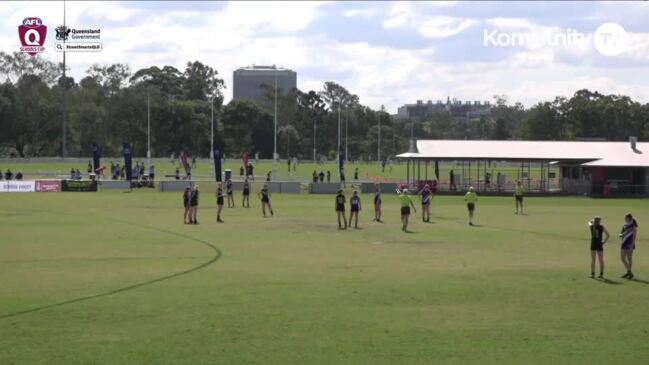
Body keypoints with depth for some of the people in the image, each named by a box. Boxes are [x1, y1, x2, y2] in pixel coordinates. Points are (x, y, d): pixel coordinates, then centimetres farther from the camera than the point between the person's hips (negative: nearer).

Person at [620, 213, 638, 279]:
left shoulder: (633, 227, -10)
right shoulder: (624, 226, 10)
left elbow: (634, 236, -12)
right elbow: (622, 234, 19)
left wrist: (632, 245, -18)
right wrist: (621, 235, -5)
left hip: (630, 244, -7)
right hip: (624, 244, 7)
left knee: (629, 258, -3)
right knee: (622, 258, 7)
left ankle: (629, 272, 6)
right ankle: (629, 272, 17)